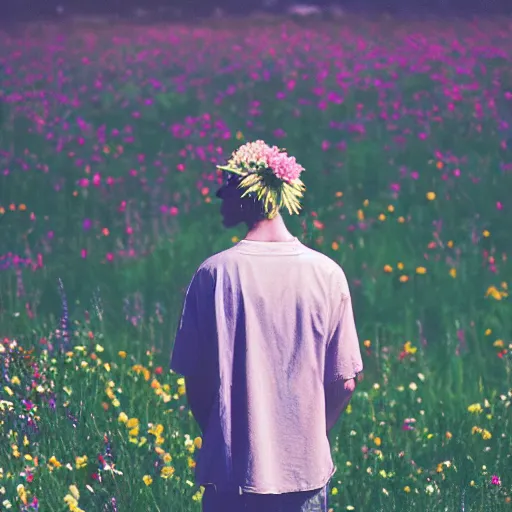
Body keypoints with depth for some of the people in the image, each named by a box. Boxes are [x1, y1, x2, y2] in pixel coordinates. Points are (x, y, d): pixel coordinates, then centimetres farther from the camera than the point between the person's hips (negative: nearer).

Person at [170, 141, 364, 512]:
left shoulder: (215, 273, -8)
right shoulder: (327, 274, -3)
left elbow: (195, 378, -3)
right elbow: (345, 382, 0)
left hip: (233, 468, -1)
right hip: (307, 468, 2)